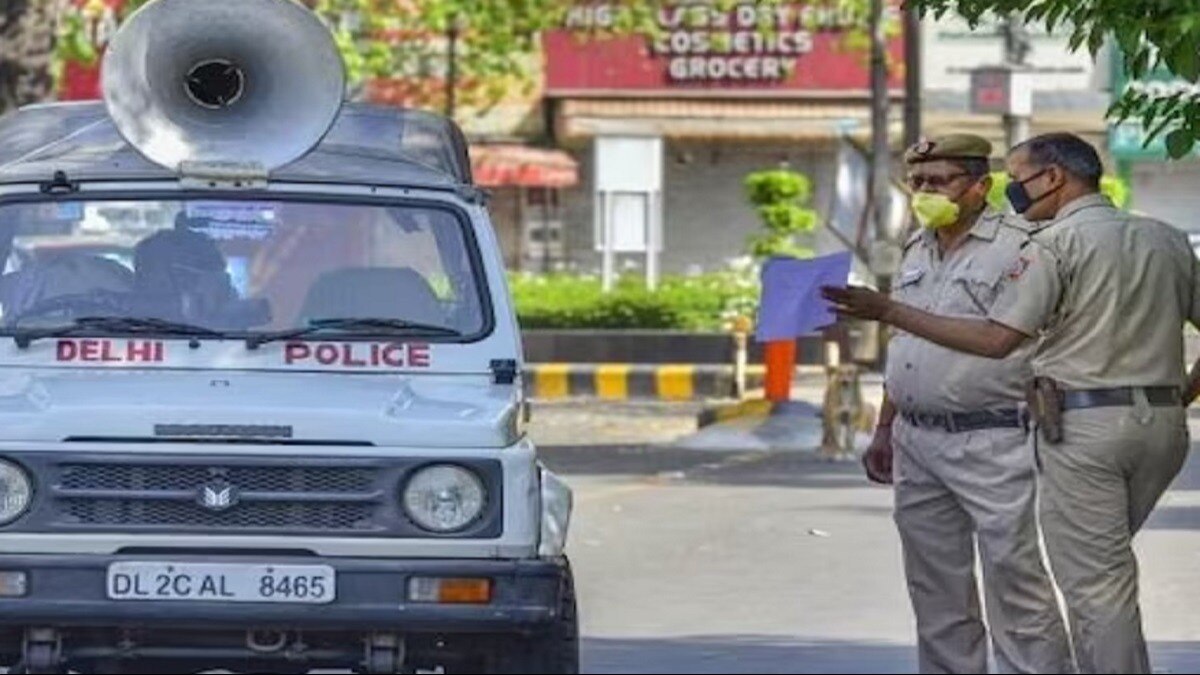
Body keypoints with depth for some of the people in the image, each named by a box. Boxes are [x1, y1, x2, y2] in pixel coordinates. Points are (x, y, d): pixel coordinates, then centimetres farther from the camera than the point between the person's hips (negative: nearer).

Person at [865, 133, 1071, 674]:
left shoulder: (1015, 249, -7)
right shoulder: (917, 252, 17)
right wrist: (884, 432, 23)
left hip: (990, 442, -8)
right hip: (917, 443, 8)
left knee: (1014, 578, -8)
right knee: (935, 588, 10)